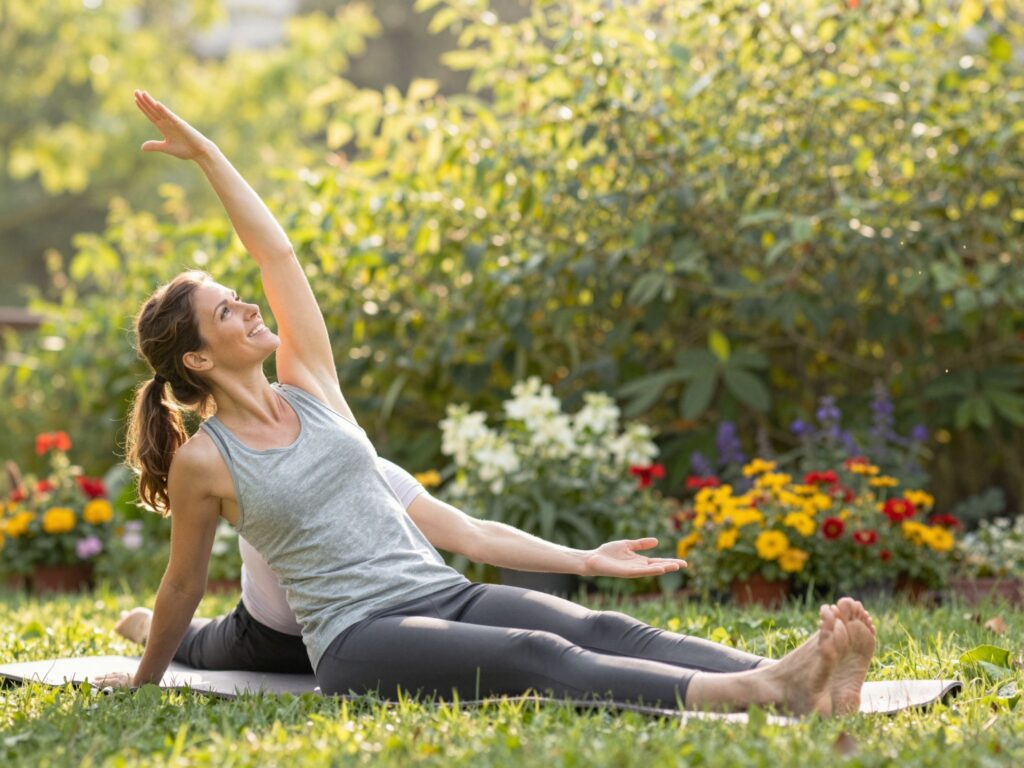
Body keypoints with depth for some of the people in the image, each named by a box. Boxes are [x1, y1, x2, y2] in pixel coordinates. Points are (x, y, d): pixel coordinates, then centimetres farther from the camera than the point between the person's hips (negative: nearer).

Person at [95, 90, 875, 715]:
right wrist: (145, 678, 25)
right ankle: (756, 694, -56)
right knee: (538, 658, -33)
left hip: (449, 595, 7)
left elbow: (277, 252, 16)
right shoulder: (203, 460, 1)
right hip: (363, 642, -7)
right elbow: (184, 585, 14)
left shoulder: (307, 384, 16)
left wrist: (206, 153, 18)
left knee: (601, 631, -22)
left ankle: (790, 678, -44)